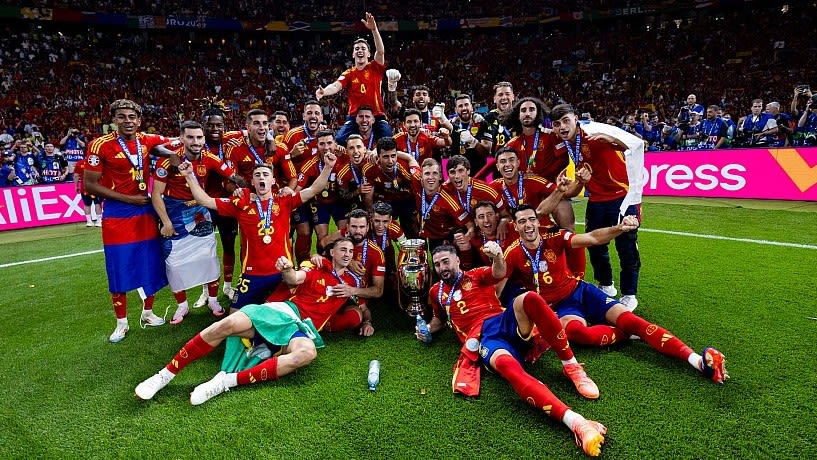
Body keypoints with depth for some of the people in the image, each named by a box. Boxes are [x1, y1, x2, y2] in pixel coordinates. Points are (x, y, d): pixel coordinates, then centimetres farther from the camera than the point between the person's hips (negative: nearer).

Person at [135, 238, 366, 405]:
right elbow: (294, 279, -6)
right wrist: (287, 269, -29)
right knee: (227, 325, -26)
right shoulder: (316, 268, 13)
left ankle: (226, 381, -34)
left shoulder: (351, 282, 19)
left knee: (307, 352, -38)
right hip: (284, 310, 0)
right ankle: (165, 375, -9)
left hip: (303, 328, 0)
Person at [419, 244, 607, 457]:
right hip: (483, 339, -1)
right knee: (507, 365, -38)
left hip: (506, 323, 2)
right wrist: (427, 330, 18)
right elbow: (440, 319, 41)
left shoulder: (475, 275, 18)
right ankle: (575, 421, -52)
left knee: (529, 298, -32)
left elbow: (499, 273, -4)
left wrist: (497, 256, -28)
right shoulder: (436, 292, 24)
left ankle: (572, 367, -19)